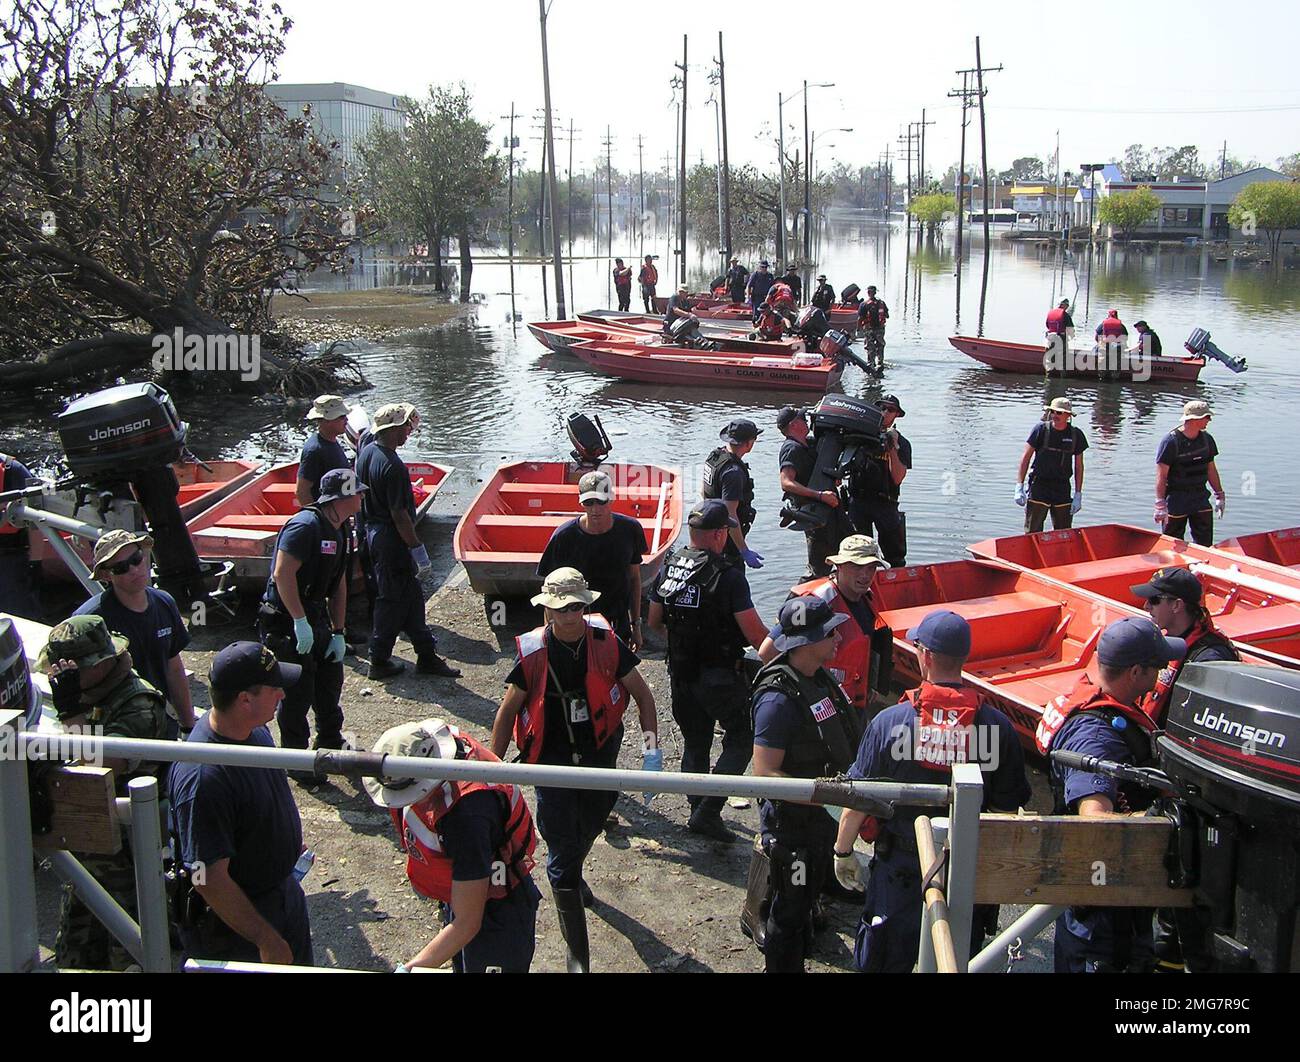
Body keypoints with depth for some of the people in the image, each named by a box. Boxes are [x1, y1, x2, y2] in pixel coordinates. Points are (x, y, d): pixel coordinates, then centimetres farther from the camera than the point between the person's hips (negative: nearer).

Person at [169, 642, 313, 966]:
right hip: (233, 920, -8)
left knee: (300, 962, 25)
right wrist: (267, 940, -25)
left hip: (283, 888, 8)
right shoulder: (203, 778, -37)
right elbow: (210, 881, -32)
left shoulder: (254, 727, -9)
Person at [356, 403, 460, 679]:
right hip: (392, 540, -10)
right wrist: (417, 548, -17)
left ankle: (427, 655, 23)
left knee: (411, 596, 16)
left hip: (374, 530, 10)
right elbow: (399, 514, -23)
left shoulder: (367, 452, 5)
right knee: (393, 599, 3)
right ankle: (380, 661, 14)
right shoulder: (392, 466, -24)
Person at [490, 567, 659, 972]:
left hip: (599, 756, 2)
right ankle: (577, 953, 6)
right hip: (552, 762, -2)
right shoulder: (533, 652, -15)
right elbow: (507, 711, -3)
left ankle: (571, 875, 60)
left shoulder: (606, 643, -13)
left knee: (588, 829, 24)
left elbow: (642, 694, -1)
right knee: (562, 852, -3)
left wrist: (651, 746, -10)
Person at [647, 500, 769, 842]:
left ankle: (699, 811, 26)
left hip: (681, 675, 6)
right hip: (720, 678, -6)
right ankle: (707, 811, 1)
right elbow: (755, 634, -19)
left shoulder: (669, 568, 0)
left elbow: (654, 621, 12)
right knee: (742, 738, 9)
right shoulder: (728, 575, -19)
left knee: (694, 743, 18)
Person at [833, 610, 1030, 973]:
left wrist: (843, 852, 6)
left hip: (900, 866, -1)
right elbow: (1009, 806, -4)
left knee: (886, 961, 17)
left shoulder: (889, 722, -18)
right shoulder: (998, 726, -13)